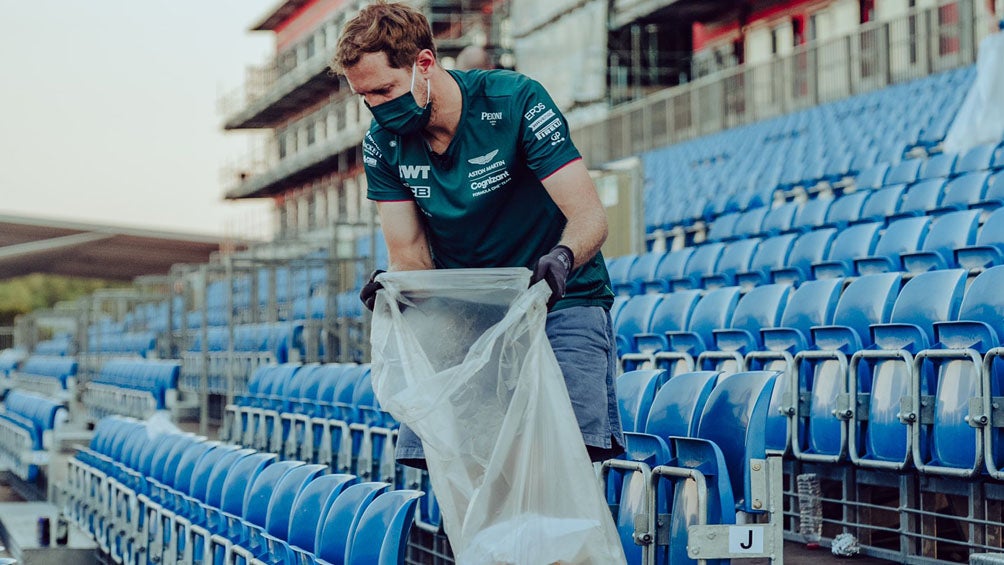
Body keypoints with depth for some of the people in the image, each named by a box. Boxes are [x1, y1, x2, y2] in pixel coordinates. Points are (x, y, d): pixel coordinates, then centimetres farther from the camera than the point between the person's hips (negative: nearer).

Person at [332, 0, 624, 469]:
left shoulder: (515, 102, -15)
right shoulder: (383, 144, -1)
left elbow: (589, 217, -18)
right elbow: (409, 254, -2)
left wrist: (562, 258, -40)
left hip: (559, 304, -4)